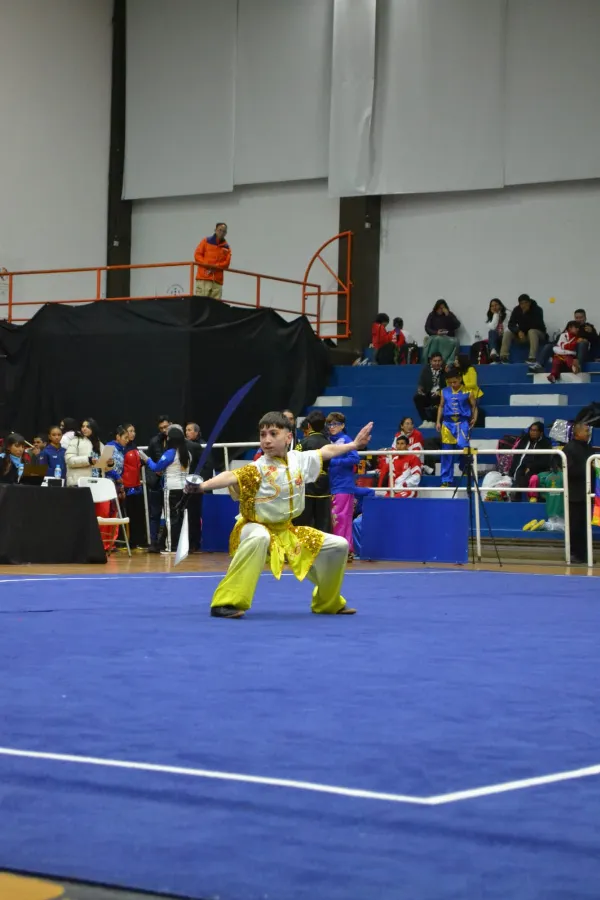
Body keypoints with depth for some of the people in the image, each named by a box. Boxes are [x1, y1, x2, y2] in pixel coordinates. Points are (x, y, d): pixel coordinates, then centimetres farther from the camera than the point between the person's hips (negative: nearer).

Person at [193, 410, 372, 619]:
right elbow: (231, 477, -39)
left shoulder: (299, 460, -2)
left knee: (338, 546, 6)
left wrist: (353, 445, 28)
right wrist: (203, 485, -57)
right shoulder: (257, 469, -21)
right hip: (257, 528, -7)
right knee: (259, 538, -44)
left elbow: (327, 451, 16)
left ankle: (328, 602, 28)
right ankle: (226, 602, -39)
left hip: (288, 531, 7)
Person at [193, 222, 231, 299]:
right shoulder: (206, 241, 10)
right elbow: (197, 255, 3)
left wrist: (214, 267, -13)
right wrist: (207, 265, -11)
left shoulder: (226, 247, 13)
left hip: (217, 279, 2)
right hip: (203, 278, -2)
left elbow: (226, 263, 4)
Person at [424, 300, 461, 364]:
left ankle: (449, 362, -38)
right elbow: (427, 328, 3)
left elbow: (457, 325, -2)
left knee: (455, 341, -33)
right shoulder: (432, 315, 11)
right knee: (436, 340, -38)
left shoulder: (450, 314, 12)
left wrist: (448, 315, -10)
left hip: (448, 337, 1)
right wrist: (436, 332, -16)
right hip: (435, 336, -1)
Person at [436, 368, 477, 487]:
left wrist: (474, 418, -7)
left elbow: (474, 406, 7)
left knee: (463, 446, -24)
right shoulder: (444, 392, 7)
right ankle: (447, 480, 11)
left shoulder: (467, 392, 0)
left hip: (462, 422, -3)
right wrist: (438, 421, 9)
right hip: (448, 422, 3)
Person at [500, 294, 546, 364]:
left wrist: (525, 313, -28)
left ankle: (532, 357, -45)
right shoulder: (516, 310, -5)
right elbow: (511, 324, -12)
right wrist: (519, 331, -32)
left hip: (538, 333, -4)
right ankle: (503, 356, -25)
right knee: (507, 331, -16)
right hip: (522, 334, 4)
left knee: (532, 331, -38)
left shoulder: (537, 310, -16)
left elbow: (537, 325, -28)